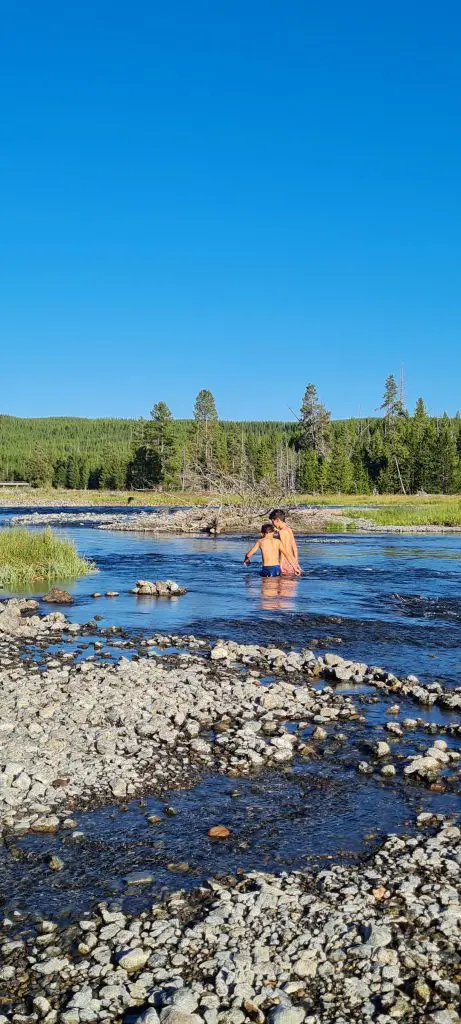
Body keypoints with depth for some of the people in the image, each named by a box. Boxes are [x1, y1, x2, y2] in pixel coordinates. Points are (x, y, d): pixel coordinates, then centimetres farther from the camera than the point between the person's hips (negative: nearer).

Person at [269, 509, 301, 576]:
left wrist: (281, 563, -16)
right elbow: (295, 547, 19)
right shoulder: (289, 529, 15)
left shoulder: (282, 532, -11)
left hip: (286, 561, -9)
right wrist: (296, 562, 24)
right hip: (292, 560, 9)